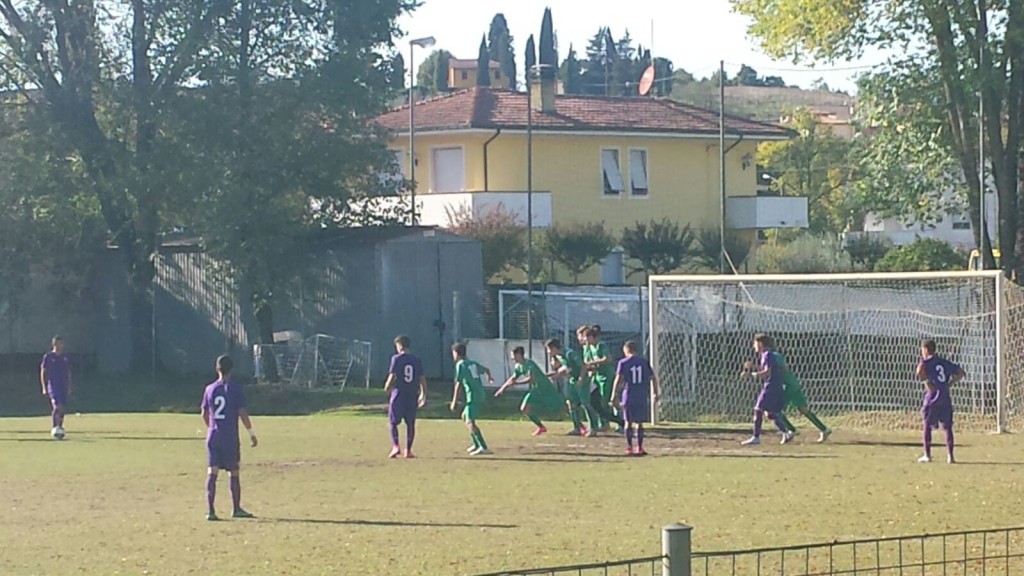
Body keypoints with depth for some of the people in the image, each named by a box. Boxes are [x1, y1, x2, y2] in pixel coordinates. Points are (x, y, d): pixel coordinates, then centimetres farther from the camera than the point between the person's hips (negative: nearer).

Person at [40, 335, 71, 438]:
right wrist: (44, 387, -5)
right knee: (56, 406, -19)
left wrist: (69, 387, 12)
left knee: (62, 408, 7)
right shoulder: (48, 357, -1)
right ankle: (54, 428, -23)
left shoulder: (66, 358, 10)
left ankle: (60, 428, 15)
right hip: (52, 385, -5)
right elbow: (42, 373, 1)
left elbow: (68, 373, 16)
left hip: (63, 386, 5)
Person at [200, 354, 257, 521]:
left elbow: (204, 414, 14)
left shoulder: (210, 389, 6)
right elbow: (242, 413, -9)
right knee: (234, 473, 10)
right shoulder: (235, 388, -5)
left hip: (213, 437, 3)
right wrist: (251, 433, -1)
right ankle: (236, 509, 20)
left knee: (212, 473, -2)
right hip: (230, 438, -3)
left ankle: (210, 510, -11)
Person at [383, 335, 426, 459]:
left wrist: (387, 387, 8)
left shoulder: (396, 358, -6)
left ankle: (395, 446, -12)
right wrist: (423, 394, 14)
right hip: (412, 396, 4)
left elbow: (392, 376, -11)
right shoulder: (417, 360, 7)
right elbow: (422, 379, 6)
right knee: (410, 423, 10)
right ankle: (408, 450, 10)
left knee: (393, 422, 5)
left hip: (398, 394, -4)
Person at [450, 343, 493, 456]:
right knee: (465, 416, 24)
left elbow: (458, 384, -13)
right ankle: (476, 444, 25)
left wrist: (454, 401, -13)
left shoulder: (460, 365, -6)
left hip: (472, 396, -9)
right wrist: (489, 377, 58)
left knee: (470, 422, -13)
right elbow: (486, 369, 34)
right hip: (480, 395, 9)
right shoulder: (473, 364, 17)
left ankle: (484, 447, -27)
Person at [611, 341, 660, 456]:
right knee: (639, 423, 6)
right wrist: (656, 393, 16)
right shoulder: (644, 362, 5)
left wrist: (614, 395, -9)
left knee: (628, 422, 8)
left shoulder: (623, 363, -2)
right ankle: (639, 448, 3)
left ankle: (629, 447, 7)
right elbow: (653, 377, 6)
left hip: (628, 397, -2)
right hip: (642, 397, 2)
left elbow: (618, 379, -11)